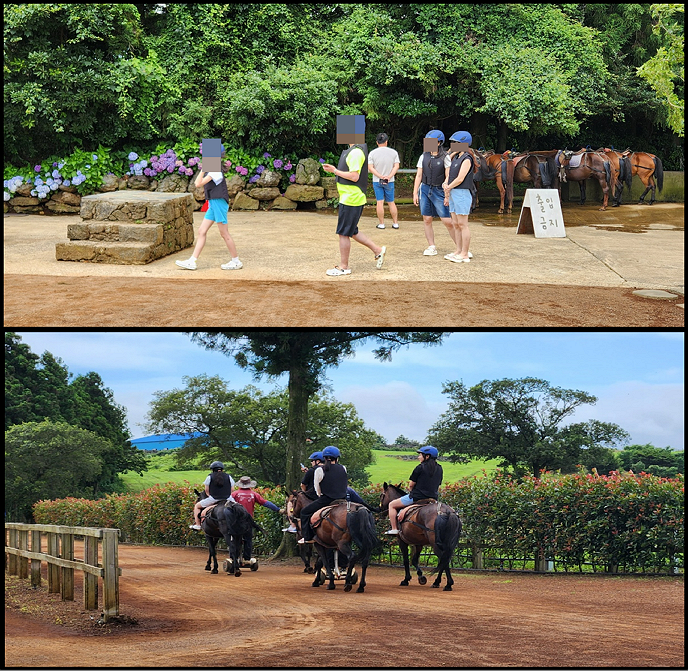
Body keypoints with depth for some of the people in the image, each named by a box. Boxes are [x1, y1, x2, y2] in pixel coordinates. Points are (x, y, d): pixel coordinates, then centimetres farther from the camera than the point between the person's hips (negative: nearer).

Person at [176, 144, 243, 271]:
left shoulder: (215, 170, -17)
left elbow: (198, 184, -21)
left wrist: (203, 169, -17)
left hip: (219, 202, -10)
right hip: (213, 204, 10)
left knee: (224, 233, -2)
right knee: (202, 232, 7)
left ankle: (236, 261, 8)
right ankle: (191, 262, 8)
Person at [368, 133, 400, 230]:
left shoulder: (372, 153, -3)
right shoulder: (393, 152, -1)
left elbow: (370, 167, -9)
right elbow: (396, 166, -7)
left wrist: (380, 176, -12)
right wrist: (389, 176, -14)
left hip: (377, 181, -1)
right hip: (389, 181, 1)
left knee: (380, 202, 1)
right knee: (391, 202, 9)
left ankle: (381, 224, 2)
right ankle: (395, 223, 11)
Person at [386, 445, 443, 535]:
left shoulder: (420, 467, -11)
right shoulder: (439, 469, 8)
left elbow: (411, 485, -6)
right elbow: (438, 485, 14)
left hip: (416, 497, -6)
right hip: (433, 498, 6)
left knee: (392, 505, 10)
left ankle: (394, 529, 5)